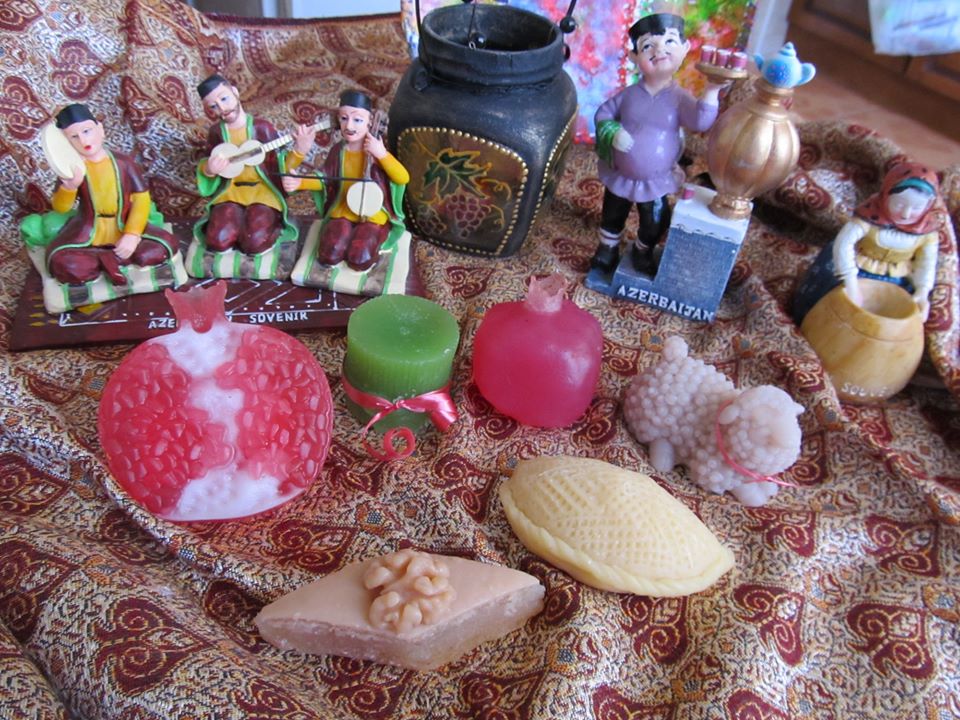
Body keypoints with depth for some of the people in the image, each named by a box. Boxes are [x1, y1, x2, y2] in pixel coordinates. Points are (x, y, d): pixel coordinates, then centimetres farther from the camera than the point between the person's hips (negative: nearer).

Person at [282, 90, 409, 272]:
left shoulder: (376, 148, -7)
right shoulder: (338, 151, 2)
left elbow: (403, 178, -15)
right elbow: (325, 180, 9)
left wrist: (382, 154, -24)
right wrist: (300, 183, -9)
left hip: (373, 214, -3)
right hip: (342, 212, 3)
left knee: (359, 260, -24)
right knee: (329, 255, -19)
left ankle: (370, 241, 9)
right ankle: (349, 236, 11)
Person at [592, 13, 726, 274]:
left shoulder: (679, 98, -14)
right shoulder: (629, 94, -10)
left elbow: (700, 121, -28)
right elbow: (603, 113, -2)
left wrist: (711, 91, -42)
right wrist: (612, 134, -21)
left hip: (656, 181, -1)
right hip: (620, 176, 1)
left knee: (653, 223, 16)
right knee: (612, 216, 21)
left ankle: (643, 252, 45)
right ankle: (608, 248, 46)